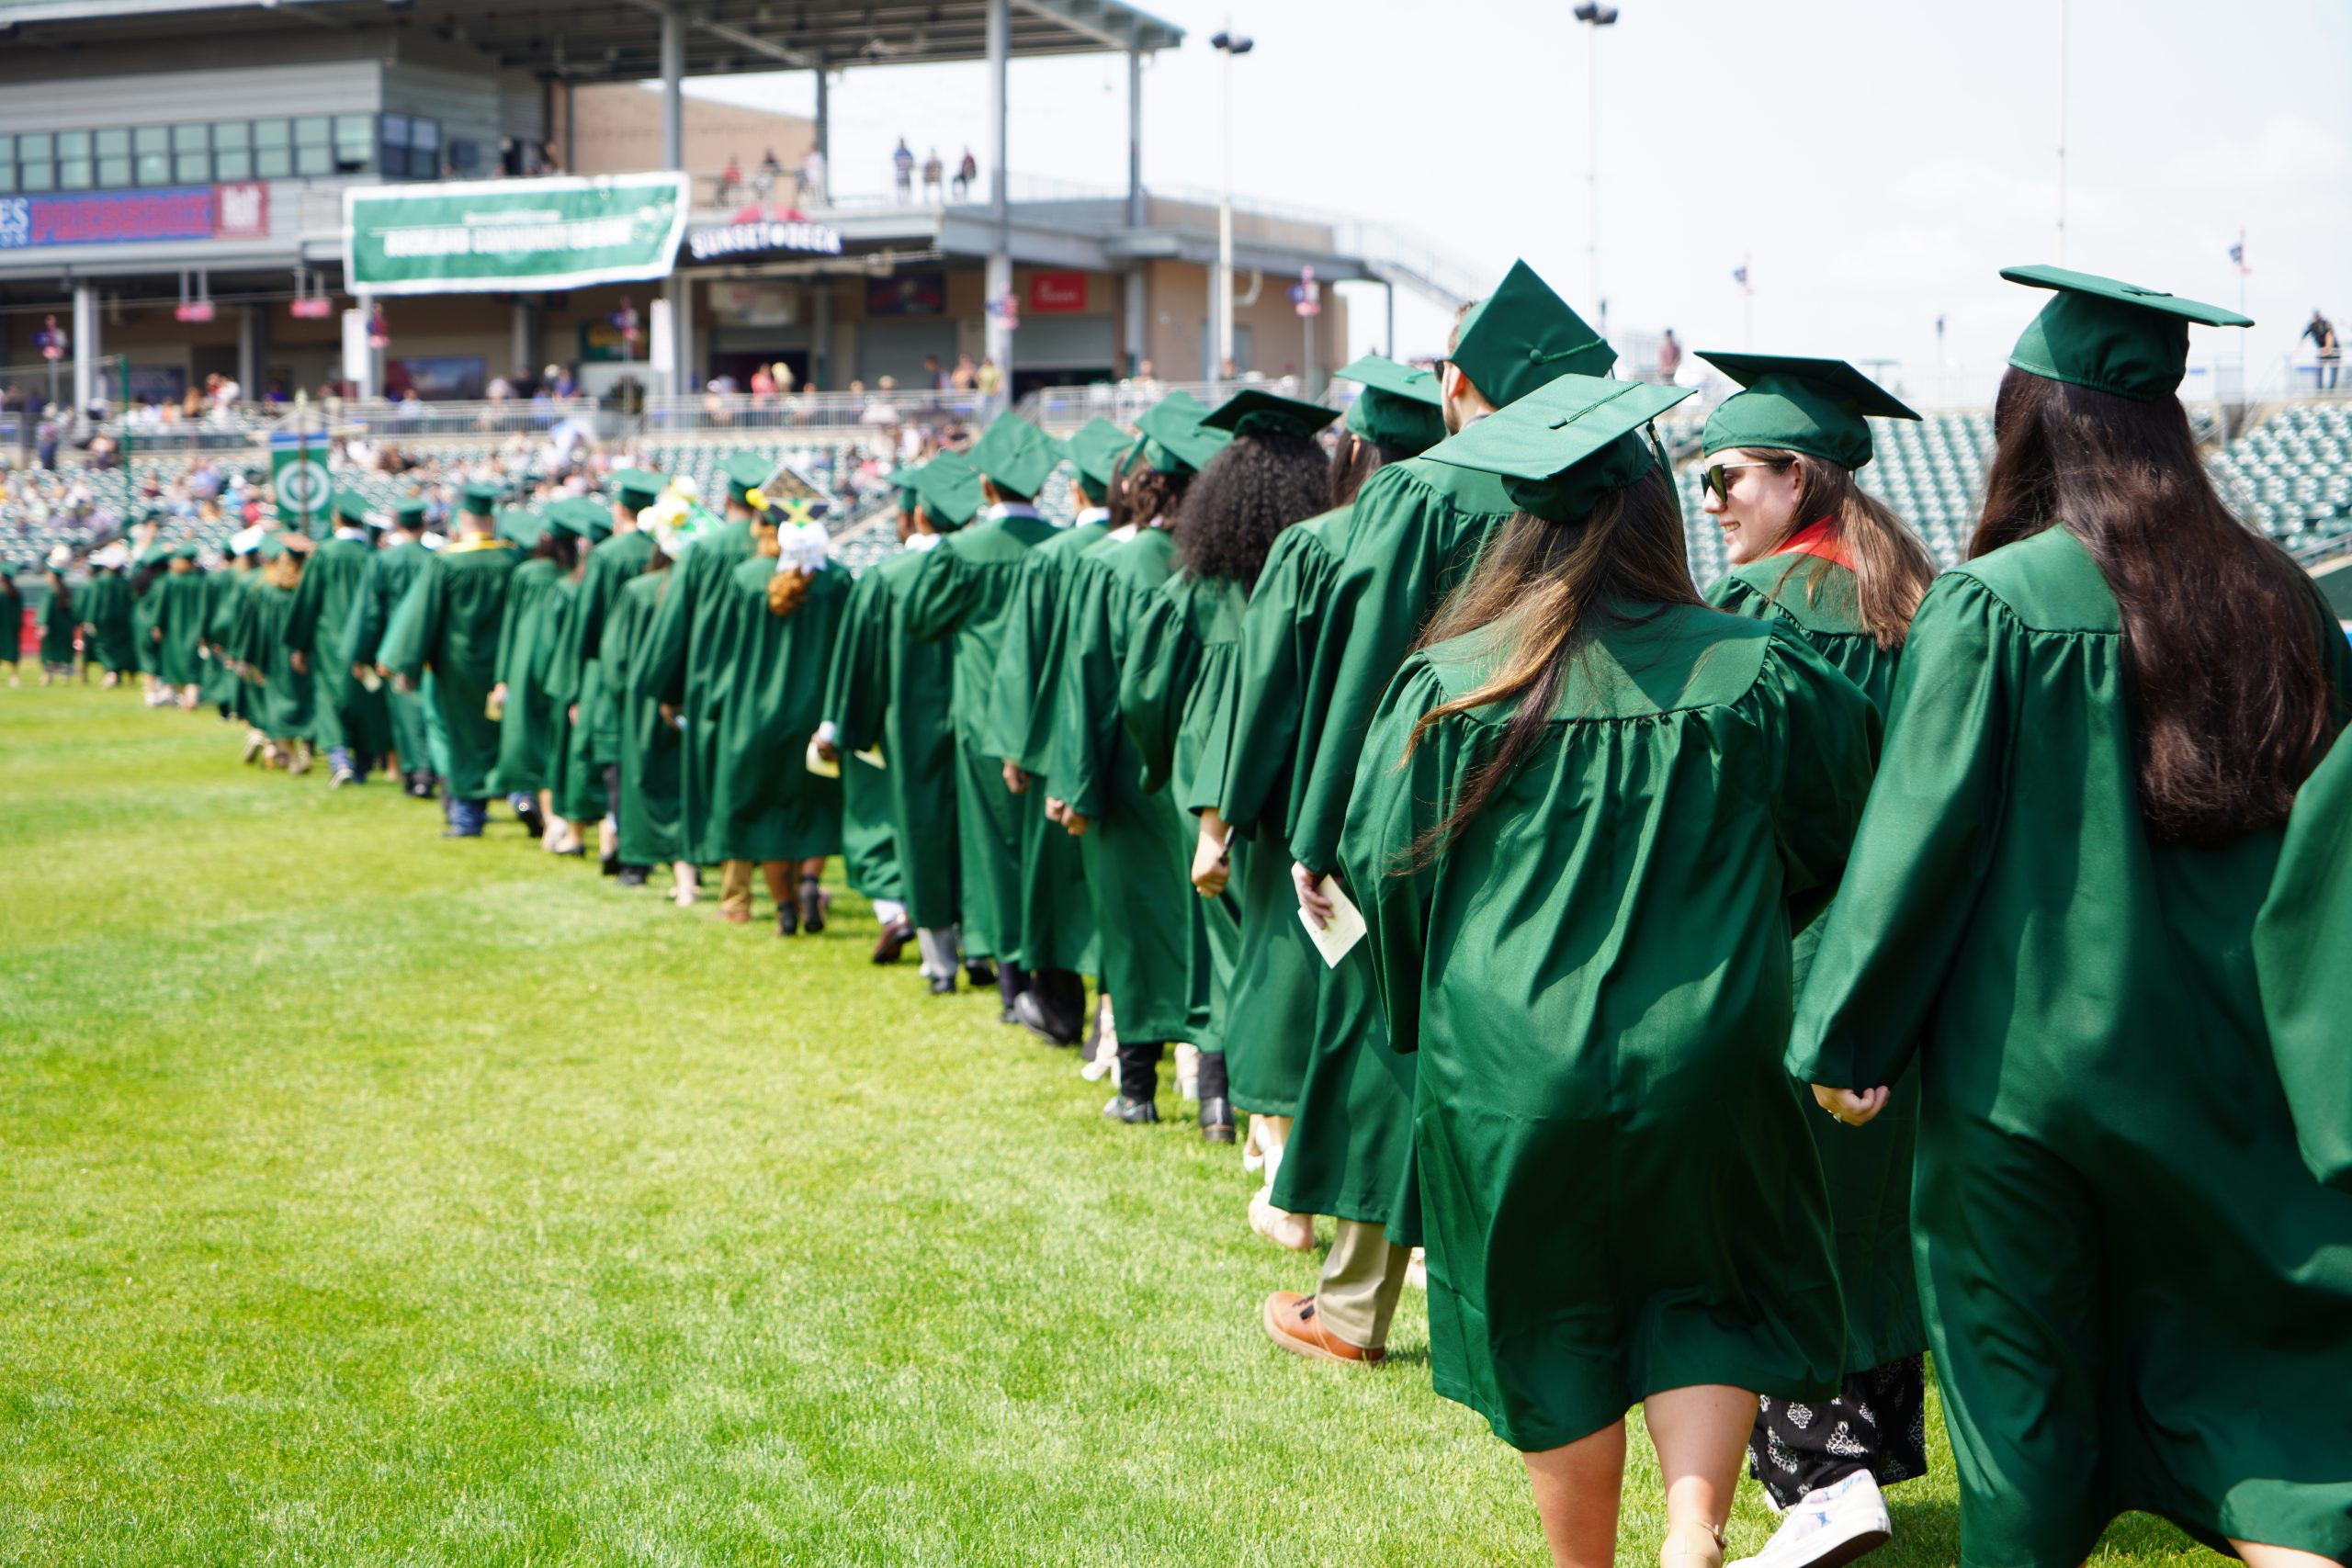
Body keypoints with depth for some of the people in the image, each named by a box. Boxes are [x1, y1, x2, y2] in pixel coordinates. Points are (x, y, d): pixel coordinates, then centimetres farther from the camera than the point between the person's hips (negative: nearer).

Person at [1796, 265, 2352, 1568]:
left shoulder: (1990, 604, -14)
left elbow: (1920, 832, -14)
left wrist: (1845, 1038, -6)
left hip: (2025, 1055, -4)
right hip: (2221, 1062, 4)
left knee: (2019, 1367, 12)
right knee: (2228, 1352, 14)